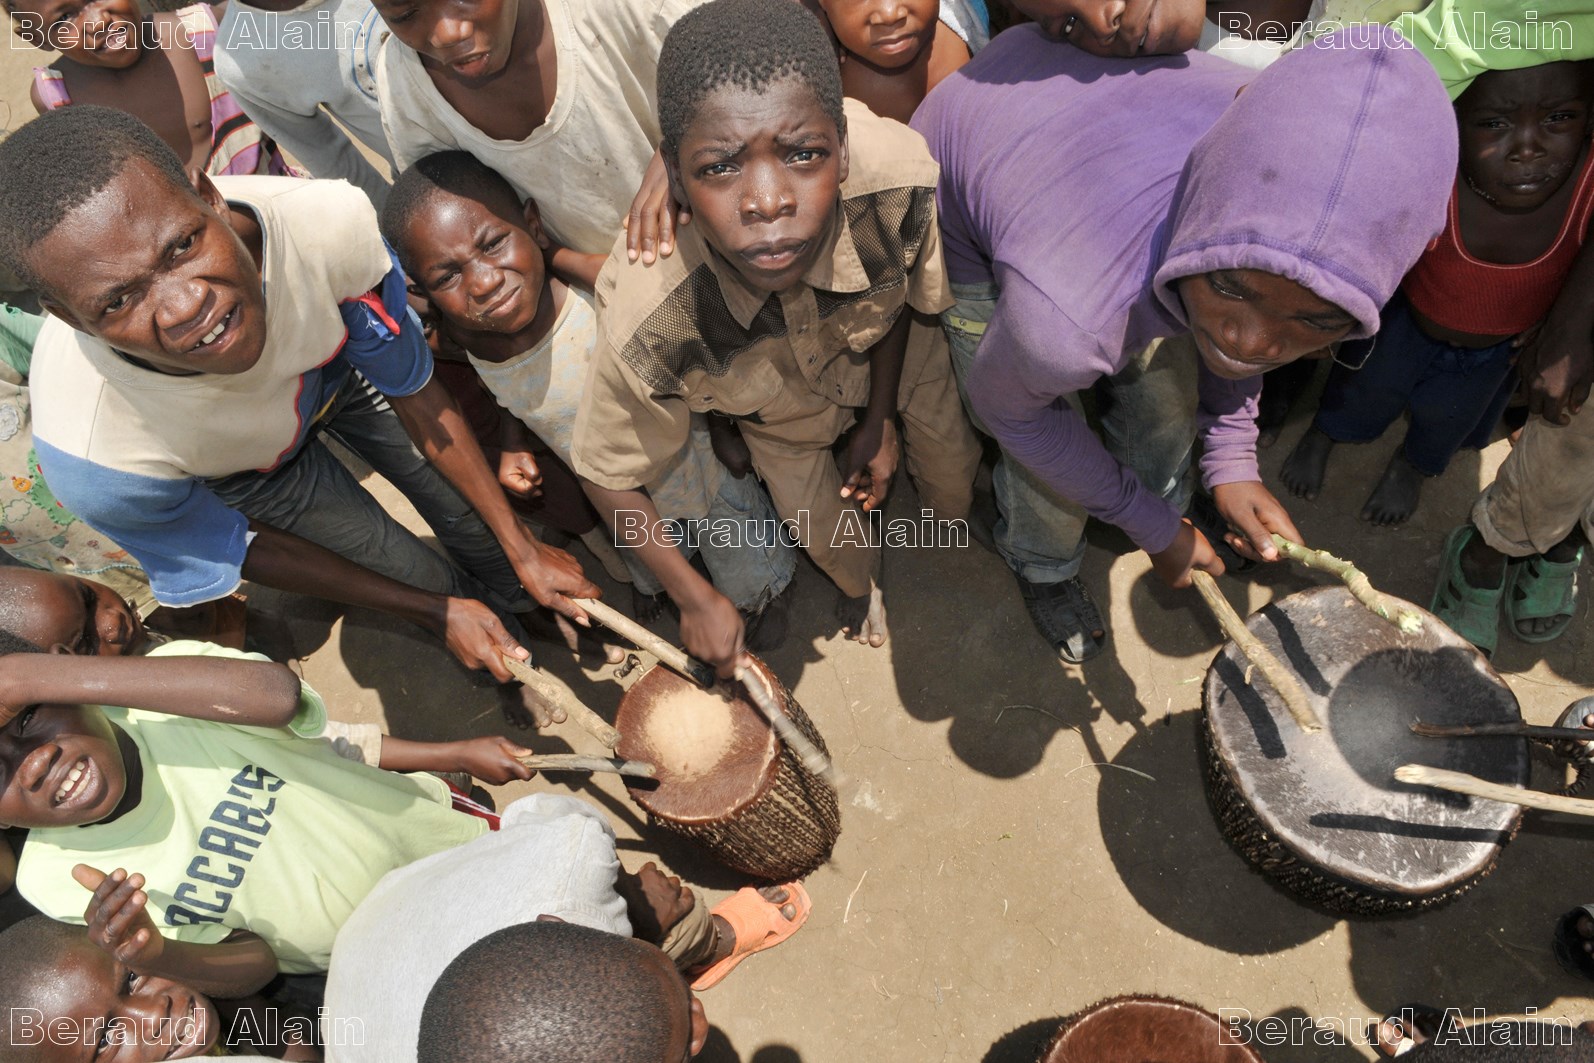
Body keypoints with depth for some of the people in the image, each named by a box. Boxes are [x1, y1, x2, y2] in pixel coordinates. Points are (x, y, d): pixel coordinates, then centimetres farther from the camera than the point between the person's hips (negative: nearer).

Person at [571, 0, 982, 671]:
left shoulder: (899, 176, -44)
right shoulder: (645, 323, -46)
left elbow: (902, 289, -17)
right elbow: (608, 476, -26)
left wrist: (879, 421, -8)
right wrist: (696, 599, -17)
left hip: (894, 345, 1)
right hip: (780, 406, -1)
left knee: (951, 463, 20)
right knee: (822, 529, 15)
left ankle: (957, 520, 62)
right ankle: (859, 582, 57)